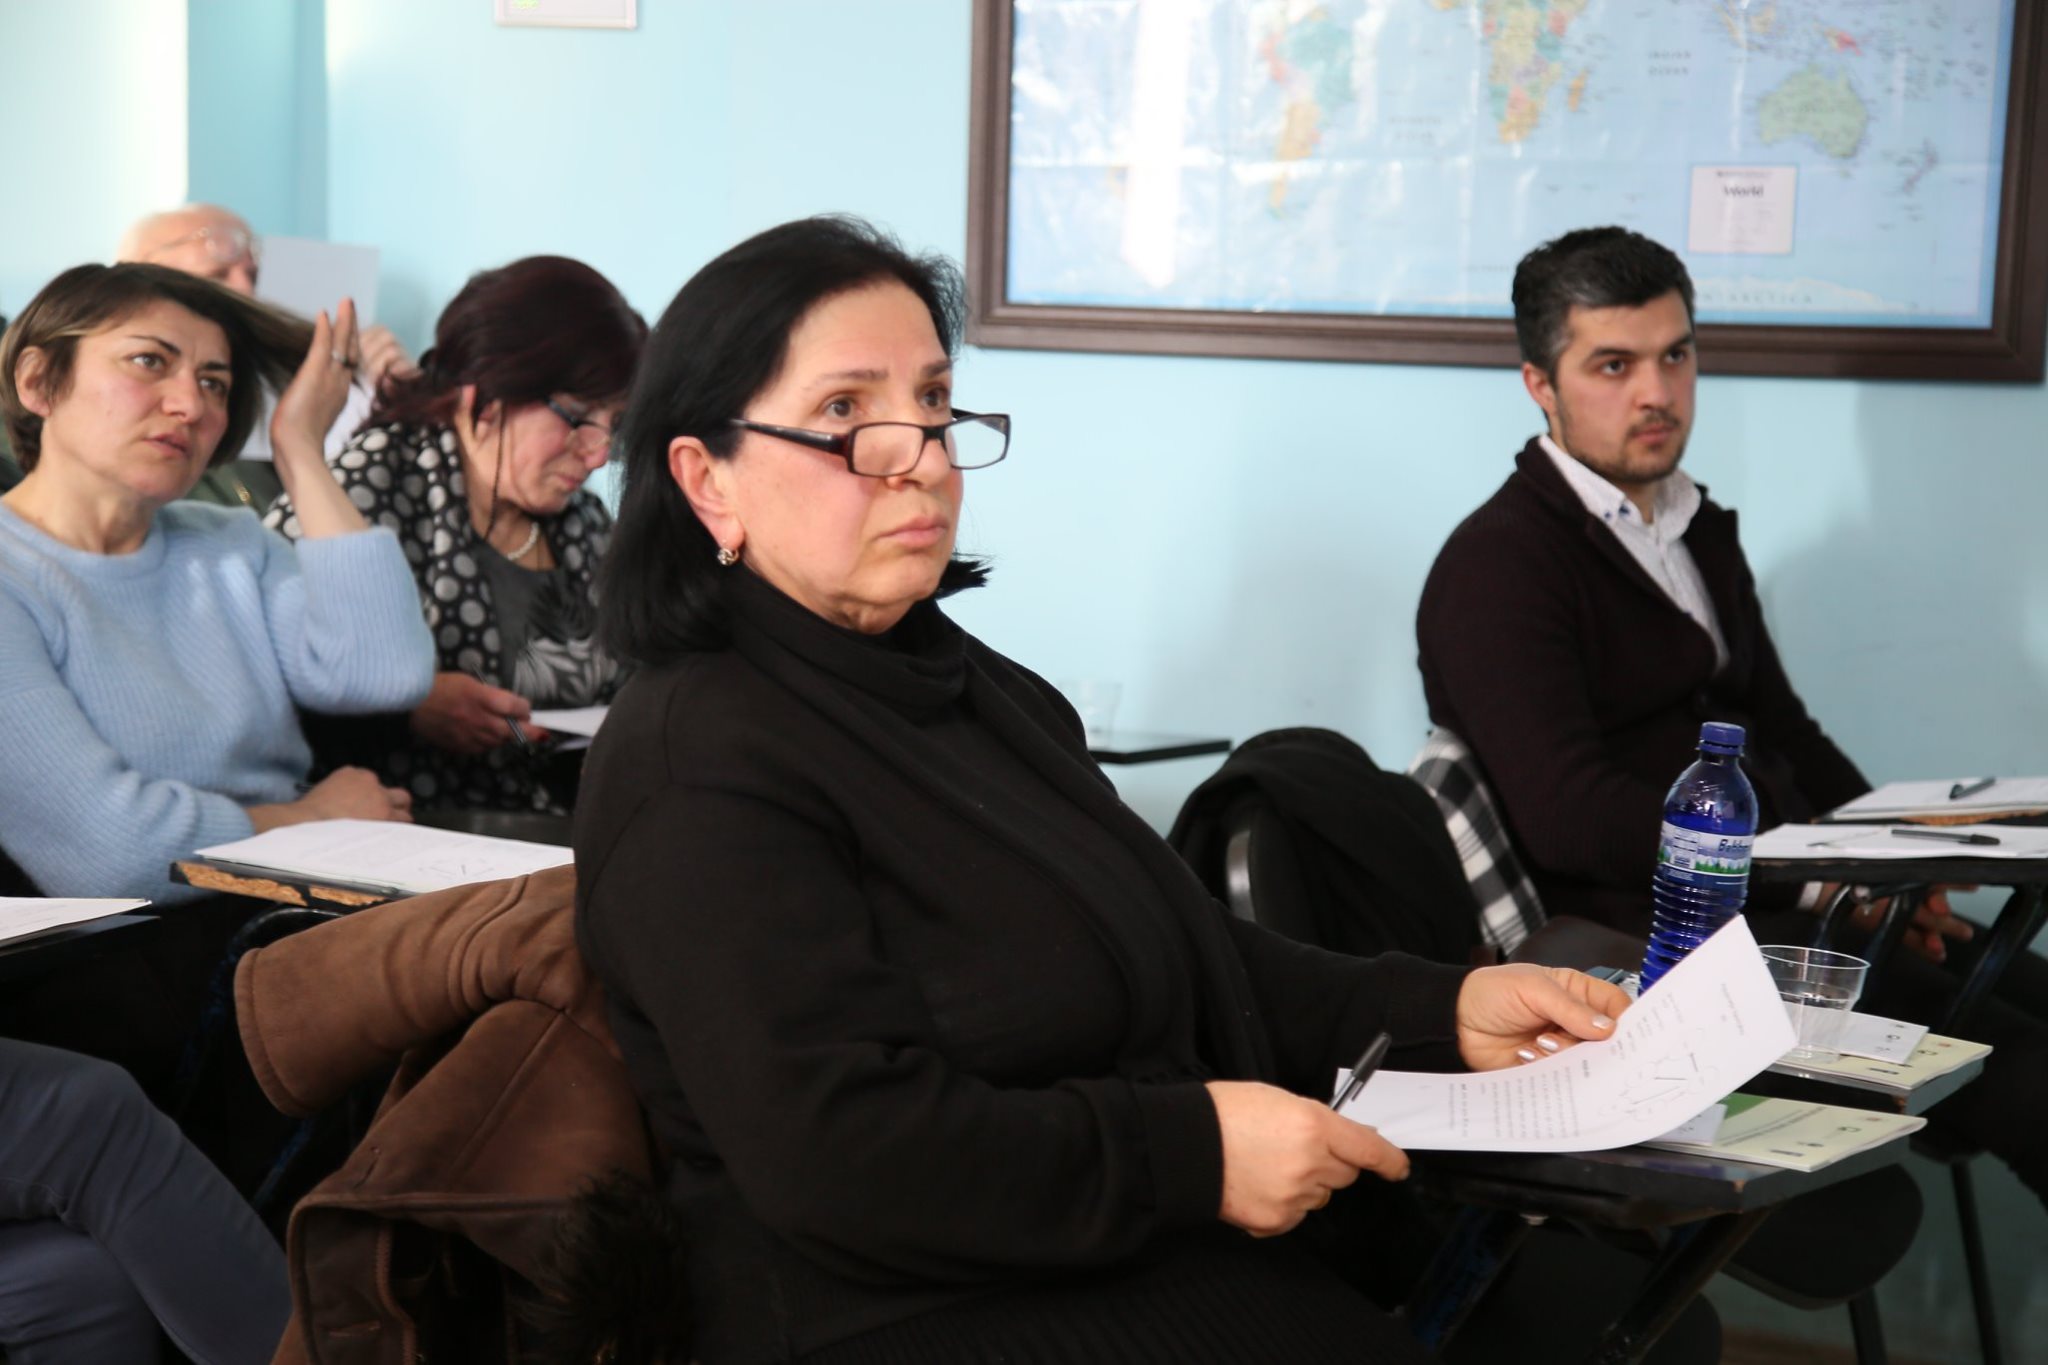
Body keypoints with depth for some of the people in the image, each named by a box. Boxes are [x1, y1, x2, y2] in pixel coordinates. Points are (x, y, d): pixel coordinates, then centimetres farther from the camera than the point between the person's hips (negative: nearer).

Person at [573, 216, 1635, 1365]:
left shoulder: (973, 686, 17)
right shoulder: (700, 766, -13)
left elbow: (1183, 963, 18)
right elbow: (840, 1154, -21)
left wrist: (1442, 1013, 5)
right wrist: (1189, 1151, -19)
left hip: (1158, 1264, 8)